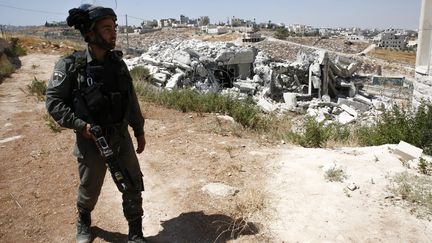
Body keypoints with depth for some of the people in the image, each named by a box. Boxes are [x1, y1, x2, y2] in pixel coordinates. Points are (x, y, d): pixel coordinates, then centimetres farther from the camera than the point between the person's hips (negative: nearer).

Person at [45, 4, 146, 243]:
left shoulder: (117, 62, 0)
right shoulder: (71, 66, -14)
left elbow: (131, 99, 7)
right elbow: (53, 101, -9)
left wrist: (139, 130, 10)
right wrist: (80, 124, -21)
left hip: (121, 138, 4)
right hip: (91, 141, -3)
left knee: (133, 186, 7)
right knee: (89, 190, 16)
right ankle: (83, 222, 48)